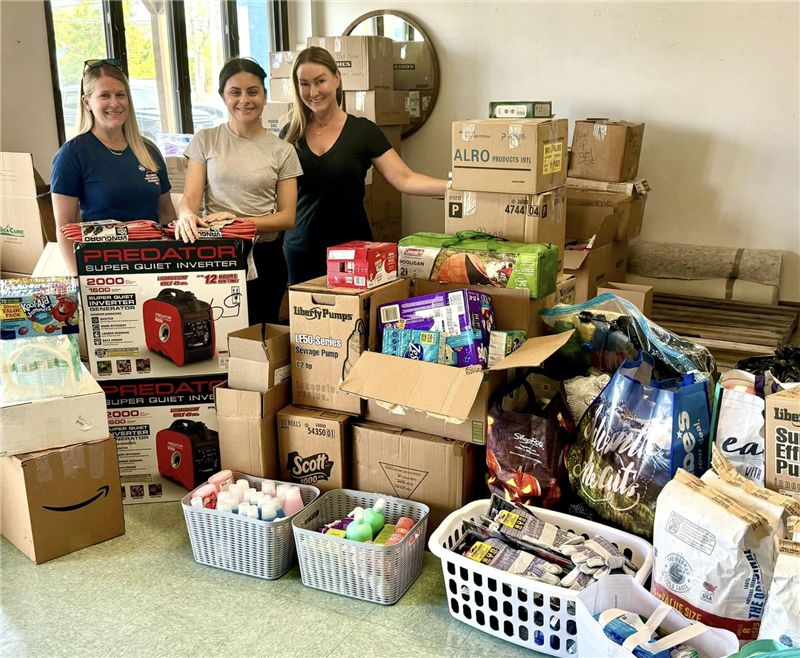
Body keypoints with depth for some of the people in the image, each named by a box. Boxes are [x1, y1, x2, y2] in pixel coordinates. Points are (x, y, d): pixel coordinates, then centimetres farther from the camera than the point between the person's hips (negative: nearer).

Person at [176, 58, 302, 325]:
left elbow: (287, 217, 0)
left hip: (264, 257, 0)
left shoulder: (282, 151, 4)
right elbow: (191, 197, 0)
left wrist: (240, 222, -15)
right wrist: (187, 215, -24)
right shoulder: (206, 141, 6)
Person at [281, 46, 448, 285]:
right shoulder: (291, 134, 4)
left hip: (352, 249, -2)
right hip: (301, 250, 2)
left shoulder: (363, 131, -3)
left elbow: (404, 179, -9)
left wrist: (454, 186, -21)